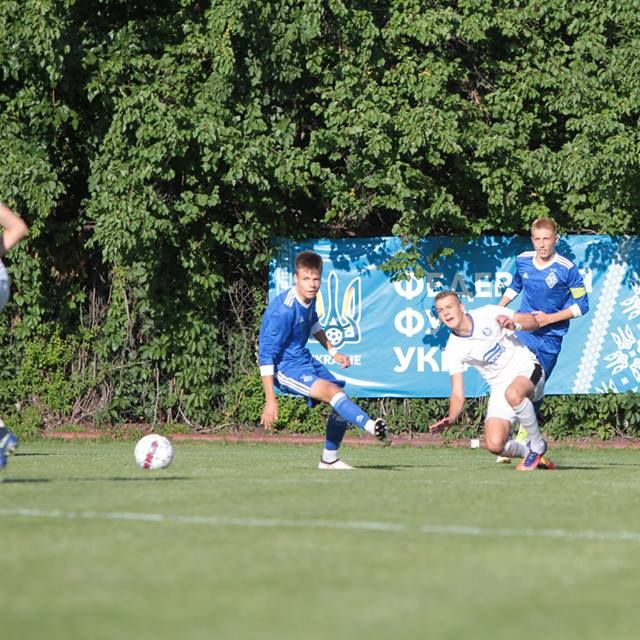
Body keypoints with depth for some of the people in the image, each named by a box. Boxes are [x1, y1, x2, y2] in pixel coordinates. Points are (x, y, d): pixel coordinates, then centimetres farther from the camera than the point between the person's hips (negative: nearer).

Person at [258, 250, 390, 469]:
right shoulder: (283, 310, -26)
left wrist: (332, 351, 21)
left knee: (343, 404, 10)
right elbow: (266, 355, -24)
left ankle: (329, 459, 24)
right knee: (332, 391, -30)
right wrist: (270, 400, -25)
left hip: (304, 360, 9)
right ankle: (371, 426, -49)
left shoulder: (309, 298, -1)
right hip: (285, 367, -9)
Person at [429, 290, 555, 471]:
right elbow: (457, 394, -7)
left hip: (526, 368, -3)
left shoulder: (488, 314, -9)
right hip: (499, 387, 3)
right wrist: (451, 418, -27)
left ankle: (537, 445, -16)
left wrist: (514, 325, -23)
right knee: (494, 445, -20)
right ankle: (527, 452, 14)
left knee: (513, 394, -40)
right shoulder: (453, 350, -6)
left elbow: (532, 321, -1)